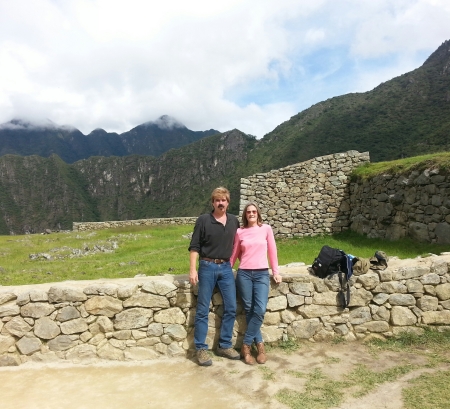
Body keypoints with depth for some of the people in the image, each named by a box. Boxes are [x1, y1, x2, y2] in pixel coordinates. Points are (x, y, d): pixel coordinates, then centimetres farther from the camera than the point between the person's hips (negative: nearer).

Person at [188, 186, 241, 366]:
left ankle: (224, 345, 21)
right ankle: (201, 349, 14)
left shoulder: (234, 221, 5)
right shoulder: (203, 220, -6)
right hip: (207, 267, -4)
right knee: (203, 310, 2)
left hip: (226, 268, 4)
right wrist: (193, 269, -13)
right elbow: (194, 246, -6)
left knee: (231, 308, 6)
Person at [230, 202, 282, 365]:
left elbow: (272, 251, 7)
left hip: (262, 273, 0)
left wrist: (275, 271, 6)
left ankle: (246, 345, 2)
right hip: (244, 273, 1)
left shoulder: (266, 229, 4)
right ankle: (259, 344, 15)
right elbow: (234, 254, 11)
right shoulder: (240, 232, 5)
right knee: (249, 310, 1)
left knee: (260, 310, -12)